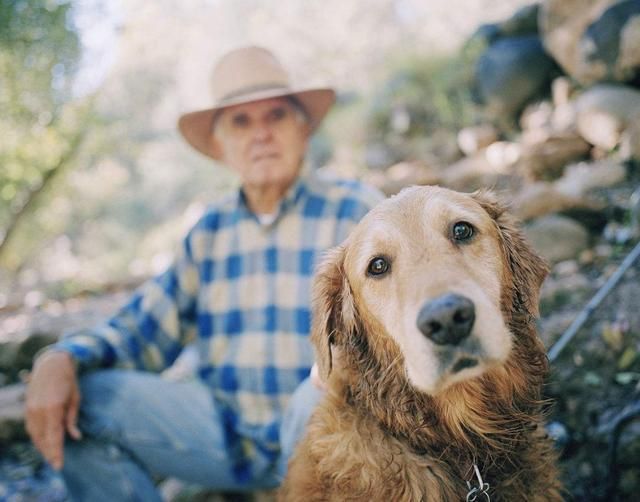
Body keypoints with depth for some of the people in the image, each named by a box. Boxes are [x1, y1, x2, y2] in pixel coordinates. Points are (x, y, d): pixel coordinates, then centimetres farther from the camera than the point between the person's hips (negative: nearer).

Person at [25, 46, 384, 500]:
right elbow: (142, 330, 9)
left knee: (324, 396, -37)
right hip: (226, 435, 4)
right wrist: (61, 359, -12)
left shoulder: (355, 211, -4)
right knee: (78, 400, -11)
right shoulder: (211, 231, 9)